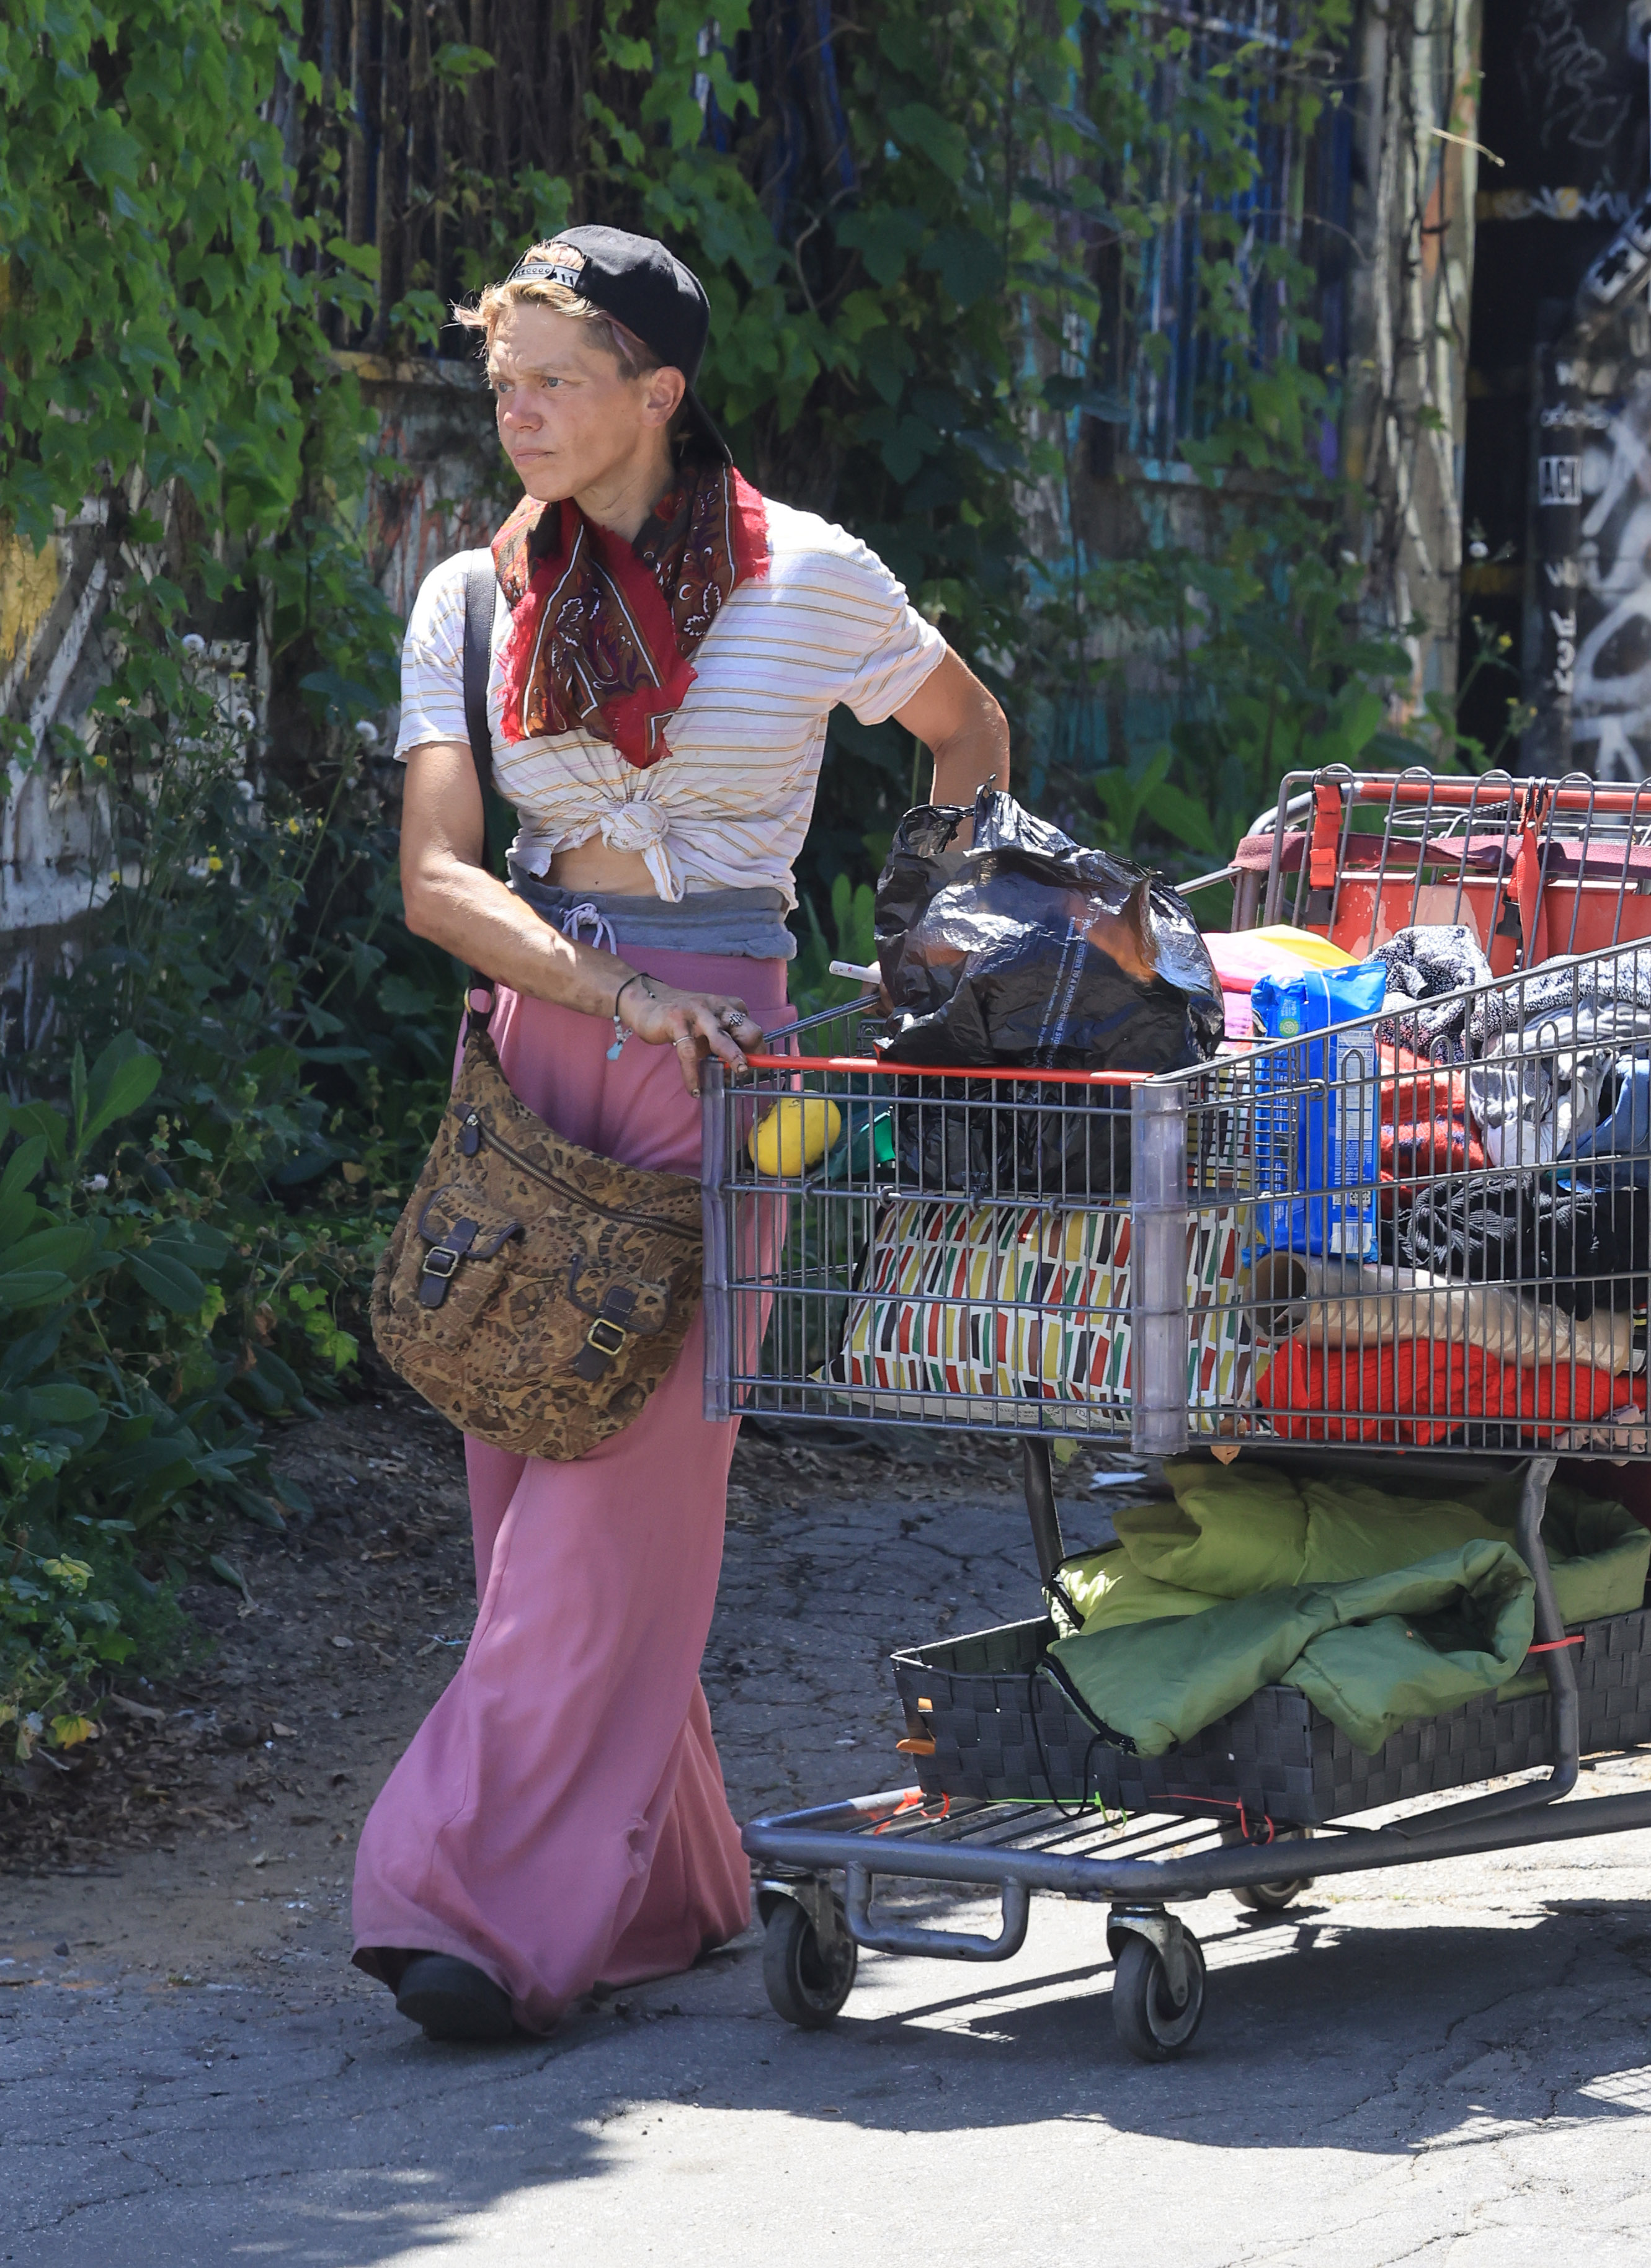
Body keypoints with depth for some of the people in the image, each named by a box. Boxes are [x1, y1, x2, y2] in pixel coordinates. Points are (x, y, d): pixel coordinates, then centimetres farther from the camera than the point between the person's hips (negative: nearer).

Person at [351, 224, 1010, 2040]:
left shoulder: (808, 579, 0)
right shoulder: (472, 605, 7)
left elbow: (970, 735, 17)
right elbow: (437, 878, -2)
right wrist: (614, 990, -17)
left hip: (715, 1066, -4)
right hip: (535, 1042, 4)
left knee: (617, 1497, -11)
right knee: (530, 1478, 4)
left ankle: (496, 1908, -15)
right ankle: (672, 1888, 16)